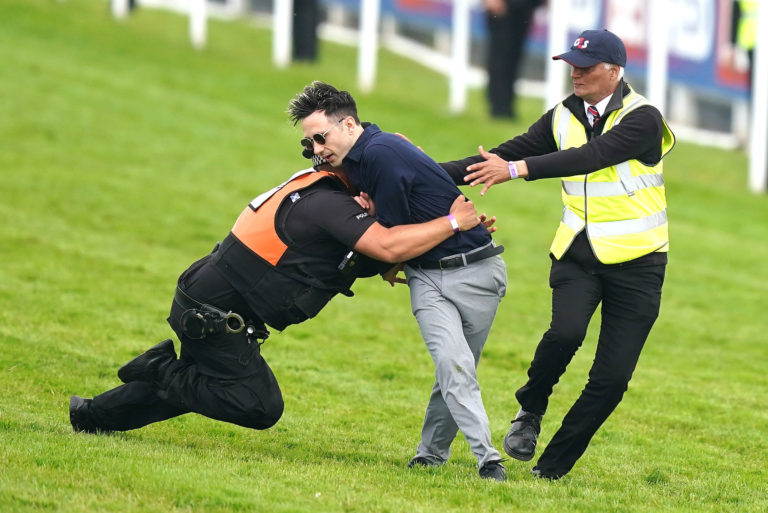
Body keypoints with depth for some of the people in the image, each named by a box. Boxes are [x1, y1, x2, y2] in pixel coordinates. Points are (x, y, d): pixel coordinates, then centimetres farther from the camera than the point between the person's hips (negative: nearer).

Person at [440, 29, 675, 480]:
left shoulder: (642, 118, -13)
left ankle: (551, 469, 5)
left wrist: (518, 169, -35)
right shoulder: (564, 117, 6)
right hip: (577, 252, 3)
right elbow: (507, 155, 5)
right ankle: (530, 411, 0)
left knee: (612, 378, -6)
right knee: (565, 333, -26)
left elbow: (592, 155, -27)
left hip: (636, 261, -3)